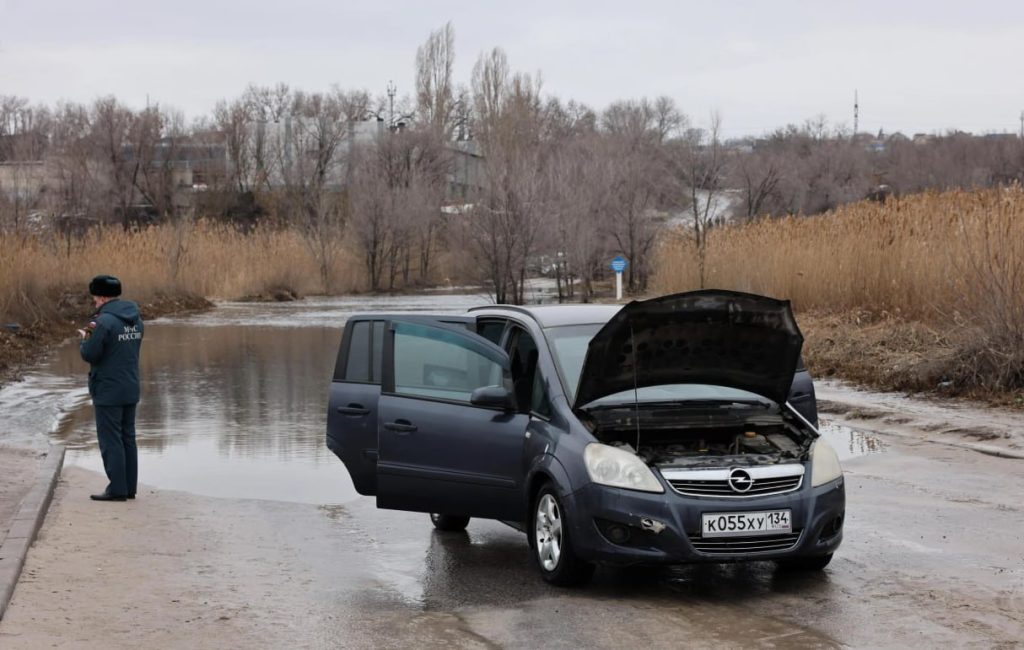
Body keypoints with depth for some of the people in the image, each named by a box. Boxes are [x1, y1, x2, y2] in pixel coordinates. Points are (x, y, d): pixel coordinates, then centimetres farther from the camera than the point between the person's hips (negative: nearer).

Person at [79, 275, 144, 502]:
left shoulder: (105, 321, -18)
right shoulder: (135, 319, 8)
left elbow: (89, 355, -17)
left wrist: (84, 338, 5)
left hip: (108, 392, -8)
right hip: (131, 390, 8)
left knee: (110, 440, -2)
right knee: (128, 438, 13)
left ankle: (117, 489, -1)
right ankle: (129, 487, 16)